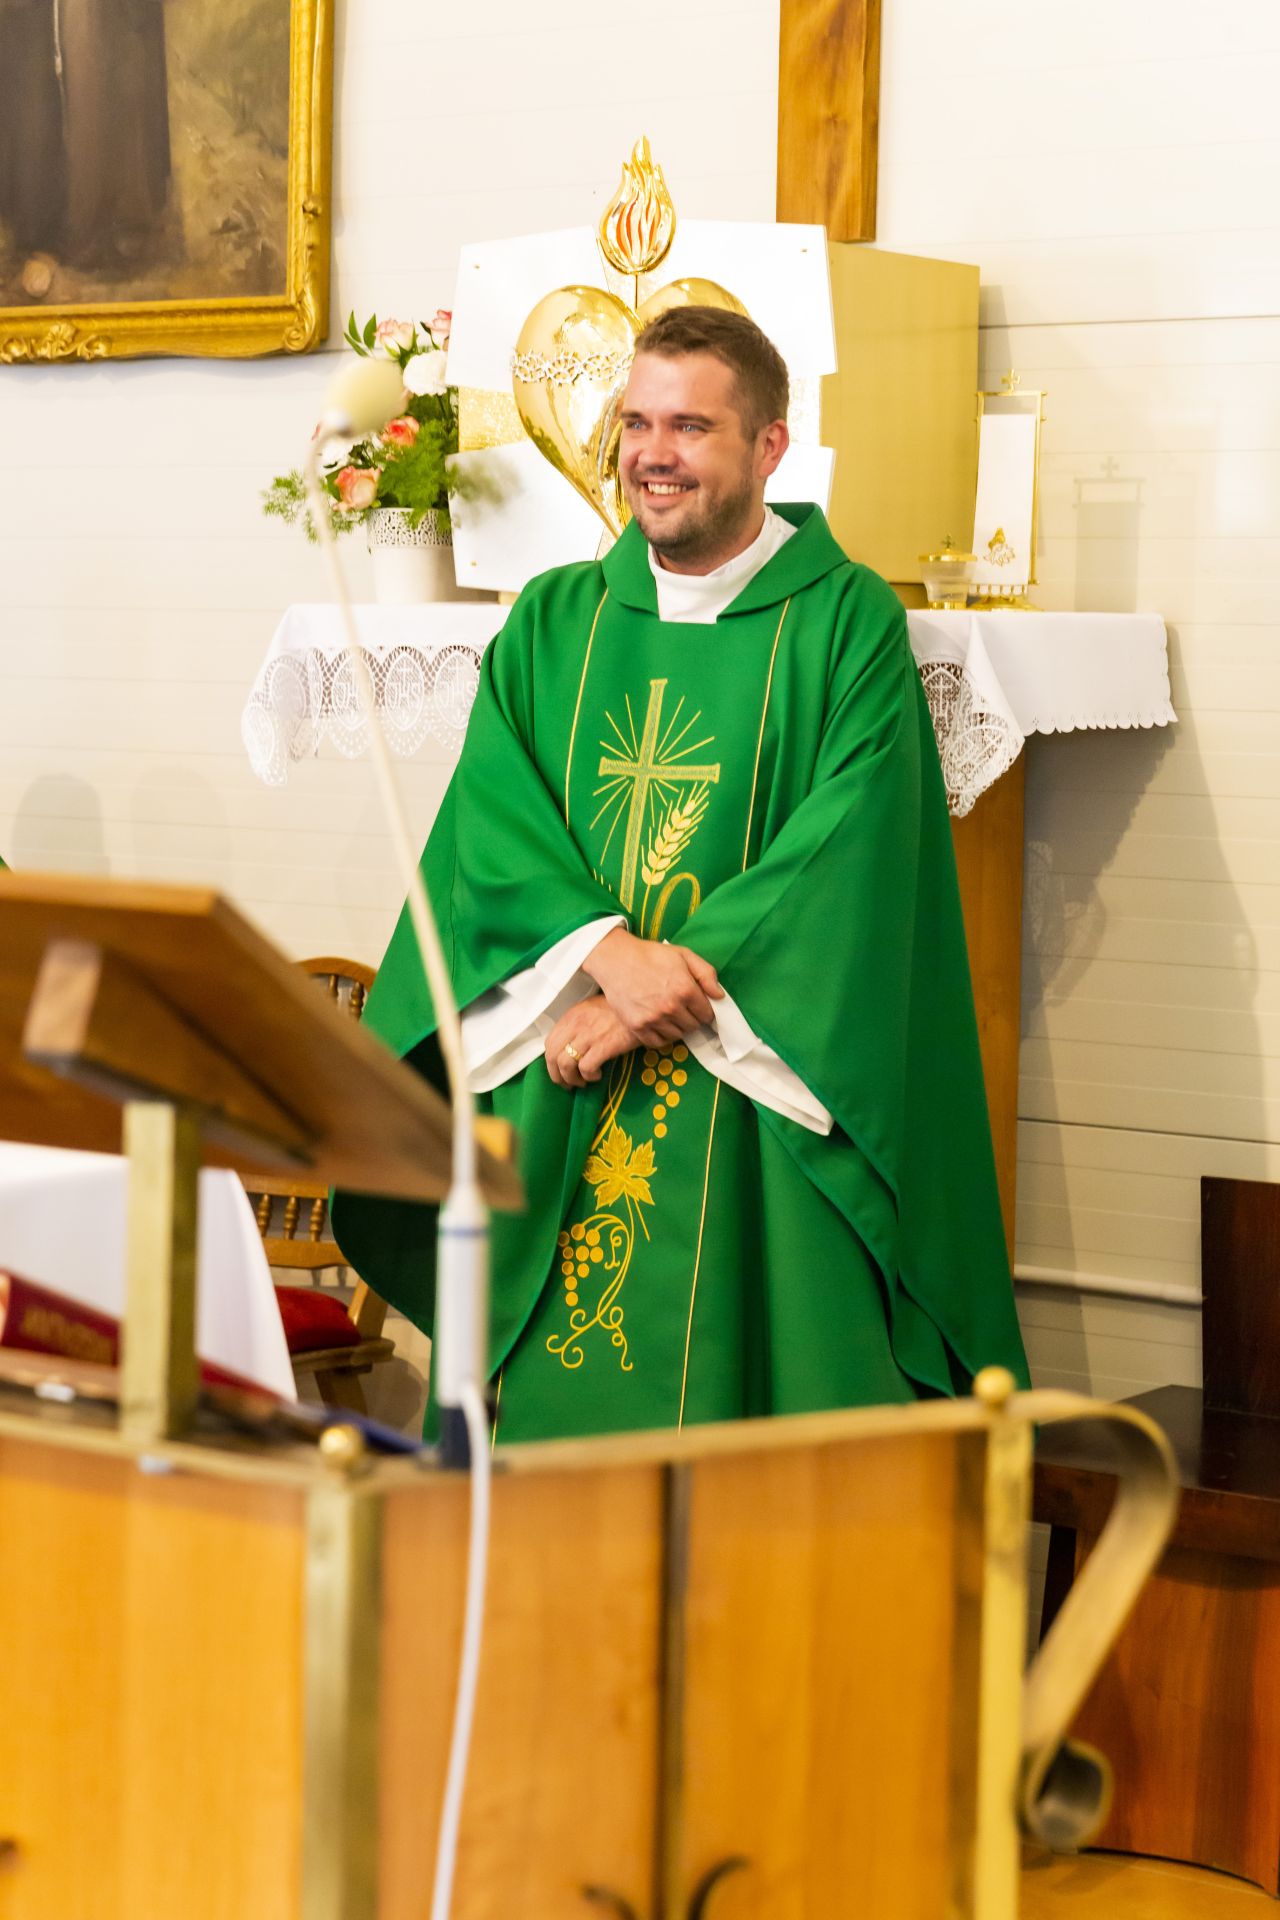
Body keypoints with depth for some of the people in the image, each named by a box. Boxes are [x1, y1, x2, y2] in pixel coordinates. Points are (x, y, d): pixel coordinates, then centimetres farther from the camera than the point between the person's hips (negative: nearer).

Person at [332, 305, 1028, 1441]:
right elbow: (491, 819, 1)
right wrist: (611, 952, -17)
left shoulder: (846, 622, 0)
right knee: (540, 1415, 3)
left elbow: (847, 850, -10)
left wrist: (651, 996, -15)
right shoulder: (554, 621, 12)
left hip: (750, 1127, -3)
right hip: (551, 1104, 3)